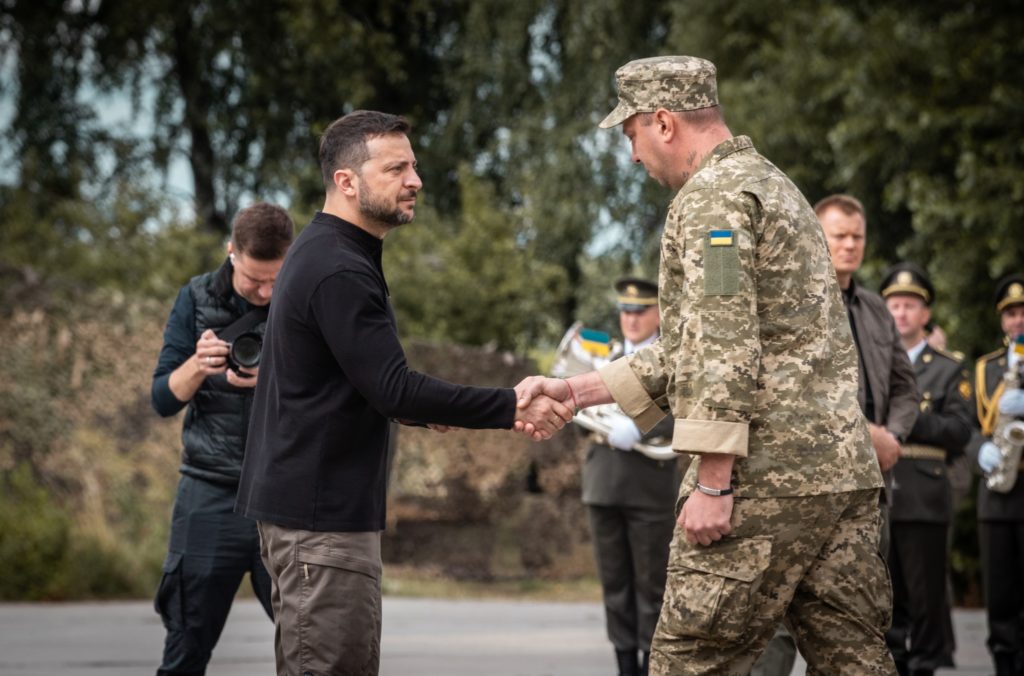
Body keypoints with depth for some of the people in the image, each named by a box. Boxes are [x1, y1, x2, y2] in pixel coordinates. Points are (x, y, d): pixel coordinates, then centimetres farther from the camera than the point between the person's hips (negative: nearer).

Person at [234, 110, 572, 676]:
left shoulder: (322, 255, 16)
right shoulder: (340, 272, -18)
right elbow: (395, 390, -24)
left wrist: (423, 409, 15)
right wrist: (512, 408, -23)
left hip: (310, 499, 11)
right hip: (321, 509, -11)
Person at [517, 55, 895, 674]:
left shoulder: (713, 197, -8)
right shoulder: (773, 186, 24)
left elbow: (725, 350, -19)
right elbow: (697, 348, 26)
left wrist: (713, 480, -19)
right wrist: (576, 390, 23)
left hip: (766, 481, -9)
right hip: (847, 473, 10)